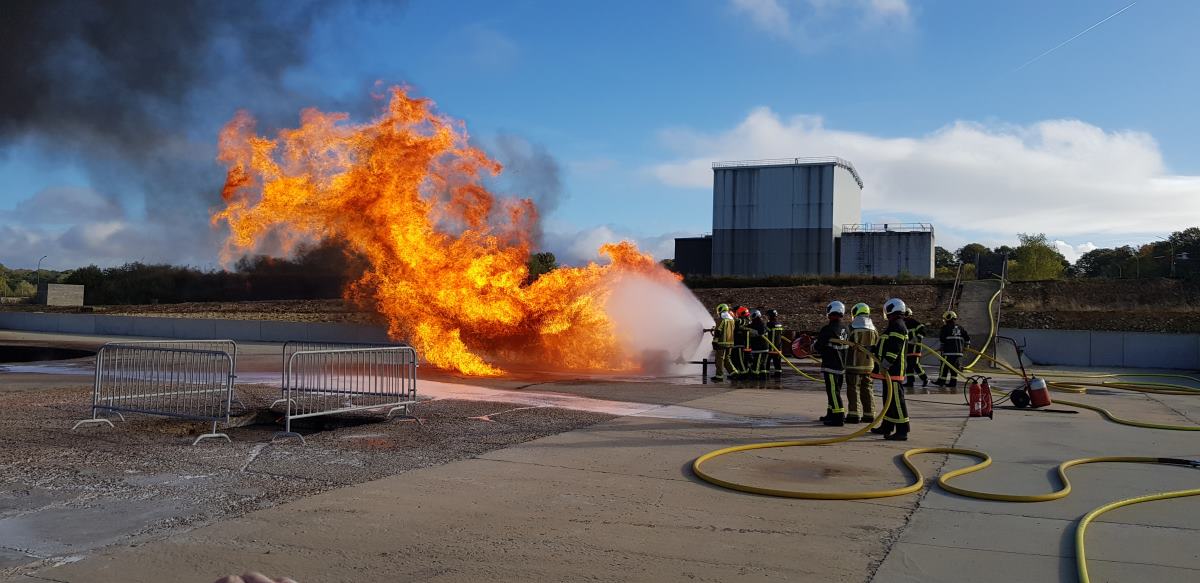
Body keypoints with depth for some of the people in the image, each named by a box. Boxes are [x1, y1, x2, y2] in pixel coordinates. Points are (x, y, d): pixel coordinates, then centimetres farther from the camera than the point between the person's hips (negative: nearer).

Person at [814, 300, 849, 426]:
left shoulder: (828, 329, -19)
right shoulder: (845, 328, 5)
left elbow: (818, 347, -15)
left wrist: (812, 345, 8)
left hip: (830, 366, -8)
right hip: (842, 365, 8)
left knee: (833, 391, -4)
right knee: (835, 390, 18)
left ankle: (839, 417, -5)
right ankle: (831, 414, 29)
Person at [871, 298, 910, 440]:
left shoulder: (897, 326, -16)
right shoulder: (894, 326, 19)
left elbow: (894, 349, -25)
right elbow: (885, 346, 30)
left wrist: (885, 365, -27)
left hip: (893, 370, -11)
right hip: (889, 371, 11)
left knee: (896, 399, -11)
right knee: (888, 398, 18)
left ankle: (902, 431, -11)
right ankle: (887, 427, 29)